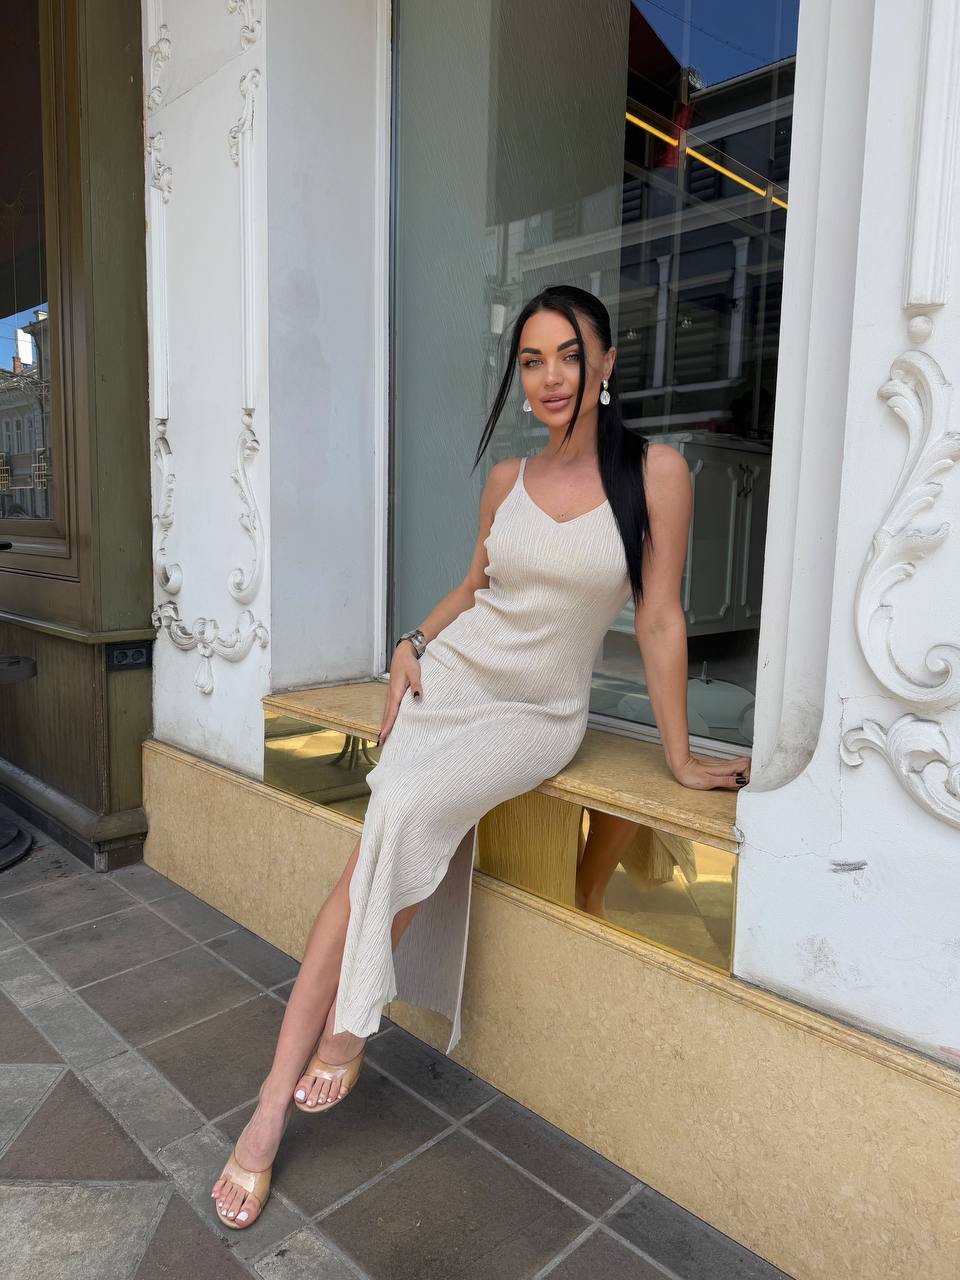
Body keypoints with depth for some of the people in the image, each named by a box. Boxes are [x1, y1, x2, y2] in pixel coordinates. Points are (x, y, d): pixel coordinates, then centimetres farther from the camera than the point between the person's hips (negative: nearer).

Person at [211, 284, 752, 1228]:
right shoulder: (505, 481, 5)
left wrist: (678, 757, -3)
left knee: (407, 813, -28)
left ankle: (348, 1026, -3)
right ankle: (271, 1110, -7)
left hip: (539, 713, -3)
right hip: (450, 677, 3)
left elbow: (659, 620, -5)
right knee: (381, 843, -16)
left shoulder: (655, 472, -7)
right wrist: (412, 643, 2)